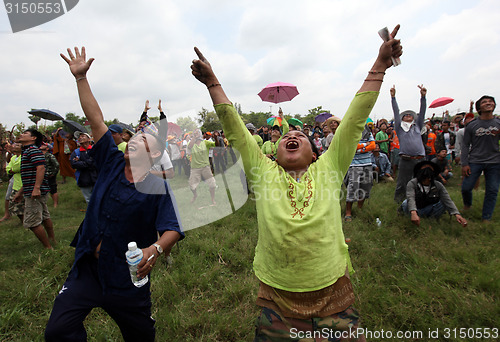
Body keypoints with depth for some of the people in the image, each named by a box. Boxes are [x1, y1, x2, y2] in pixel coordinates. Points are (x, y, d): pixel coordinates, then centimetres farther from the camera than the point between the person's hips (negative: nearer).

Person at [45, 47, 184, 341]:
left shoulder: (159, 188, -16)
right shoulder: (112, 163, -4)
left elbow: (172, 230, -22)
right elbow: (96, 119, -4)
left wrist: (156, 248, -42)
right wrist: (81, 77, -2)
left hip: (128, 281, -3)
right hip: (86, 271, 3)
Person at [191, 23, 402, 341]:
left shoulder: (328, 169, -1)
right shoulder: (264, 172, -1)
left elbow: (355, 119, -2)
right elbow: (234, 127, -1)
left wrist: (379, 66, -1)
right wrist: (212, 81, 1)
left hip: (333, 294, 1)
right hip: (277, 298, 0)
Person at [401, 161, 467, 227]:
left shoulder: (438, 185, -11)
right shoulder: (412, 183, -22)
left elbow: (448, 200, -19)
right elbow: (410, 198, -36)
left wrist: (457, 214, -35)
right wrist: (413, 213, -55)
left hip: (429, 209, 4)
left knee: (444, 203, -19)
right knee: (405, 204, -34)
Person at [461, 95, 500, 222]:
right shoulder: (472, 125, 0)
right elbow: (465, 145, 0)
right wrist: (464, 164, -6)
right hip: (474, 162, -1)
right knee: (466, 187, -2)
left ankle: (486, 218, 16)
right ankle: (467, 205, 30)